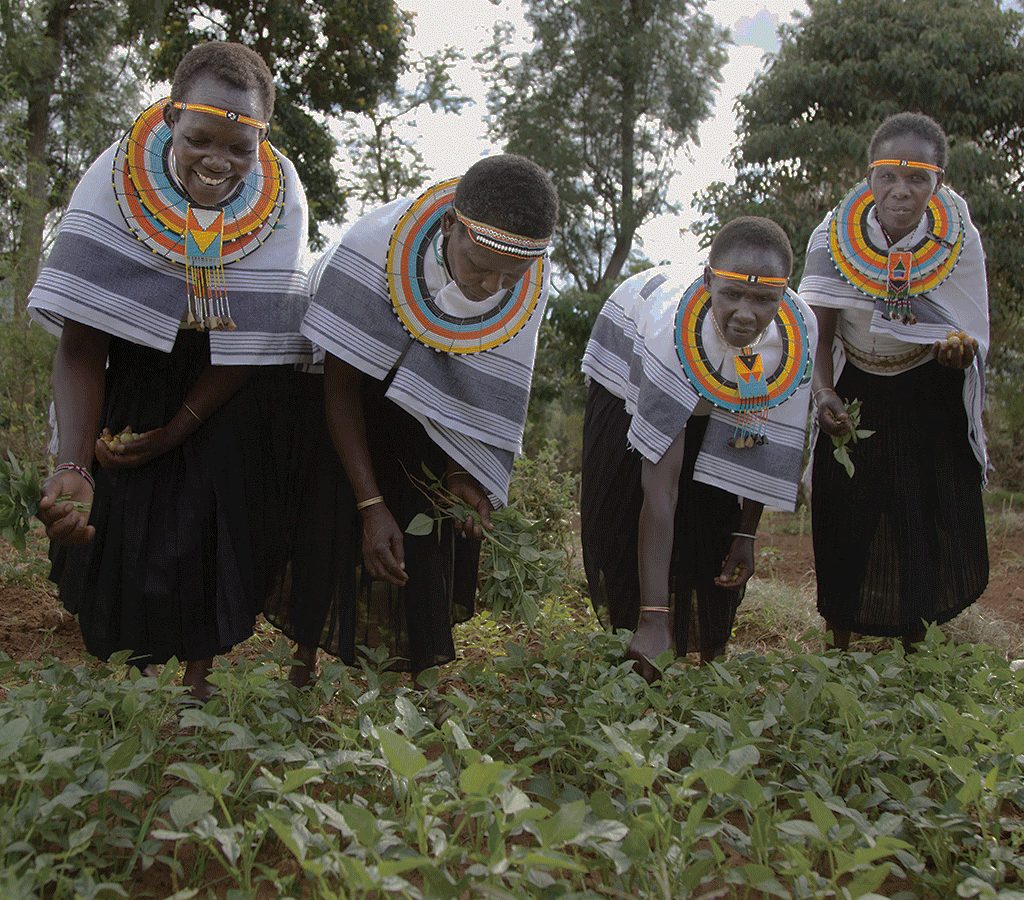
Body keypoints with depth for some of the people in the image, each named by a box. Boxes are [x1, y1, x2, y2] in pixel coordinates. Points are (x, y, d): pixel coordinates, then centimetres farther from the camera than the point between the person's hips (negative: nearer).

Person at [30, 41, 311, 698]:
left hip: (228, 388, 0)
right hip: (132, 370, 0)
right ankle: (132, 660, 26)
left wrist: (175, 432, -15)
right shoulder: (118, 181, -26)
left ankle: (199, 672, 20)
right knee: (117, 516, 0)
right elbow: (81, 341, -25)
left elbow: (252, 342, -15)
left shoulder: (280, 198, -24)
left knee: (215, 518, -1)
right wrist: (72, 465, -37)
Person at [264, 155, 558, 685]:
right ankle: (305, 661, 7)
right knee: (333, 517, -9)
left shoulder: (529, 284, -24)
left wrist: (460, 473, -20)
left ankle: (408, 675, 6)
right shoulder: (374, 245, -36)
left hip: (428, 411, 3)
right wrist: (371, 505, -30)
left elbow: (485, 387, -7)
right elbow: (340, 383, -27)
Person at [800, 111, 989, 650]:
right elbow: (820, 332, -17)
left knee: (925, 529, 2)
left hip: (930, 402, 0)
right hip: (854, 396, 0)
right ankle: (839, 640, 19)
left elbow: (970, 346, -11)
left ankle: (913, 642, 22)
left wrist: (960, 349, -35)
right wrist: (824, 393, -35)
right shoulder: (835, 236, -19)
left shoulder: (958, 241, -17)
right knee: (846, 522, 0)